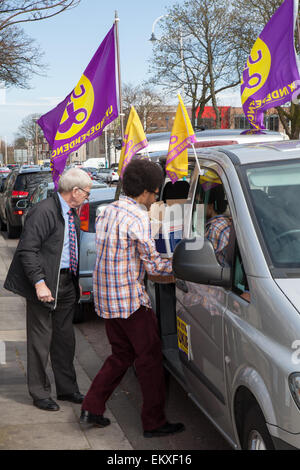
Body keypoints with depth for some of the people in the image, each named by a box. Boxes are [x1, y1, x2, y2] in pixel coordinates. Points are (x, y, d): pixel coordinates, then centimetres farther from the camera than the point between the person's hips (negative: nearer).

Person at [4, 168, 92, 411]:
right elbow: (27, 250, -20)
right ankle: (40, 394, 15)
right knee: (41, 339, 2)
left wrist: (75, 280, 15)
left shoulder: (72, 214, 11)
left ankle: (67, 388, 28)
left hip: (66, 283, 9)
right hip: (46, 285, -9)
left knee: (65, 338, 16)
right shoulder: (44, 211, -17)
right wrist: (39, 283, -24)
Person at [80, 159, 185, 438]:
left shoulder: (109, 211, 11)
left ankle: (91, 408, 18)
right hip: (130, 299, -9)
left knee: (121, 354, 19)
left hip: (106, 298, 9)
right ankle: (154, 423, 9)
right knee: (150, 357, 2)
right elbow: (153, 265, -15)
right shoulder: (138, 218, -17)